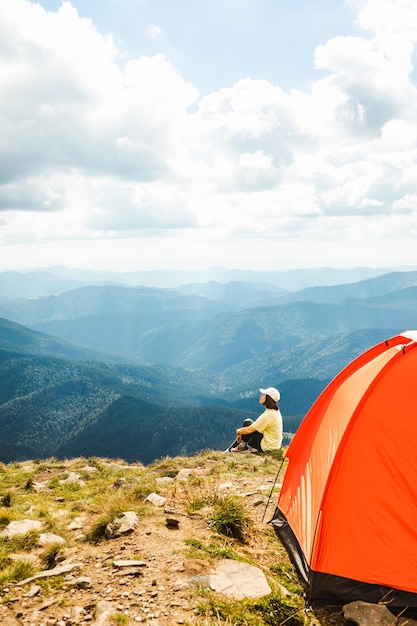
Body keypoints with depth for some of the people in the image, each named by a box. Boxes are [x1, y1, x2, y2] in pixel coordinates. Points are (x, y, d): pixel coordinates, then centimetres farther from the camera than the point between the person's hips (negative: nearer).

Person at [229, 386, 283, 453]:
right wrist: (241, 433, 13)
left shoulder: (268, 415, -25)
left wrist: (238, 431, 2)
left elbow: (249, 430, -19)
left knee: (247, 423, -4)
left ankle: (244, 446, 13)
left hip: (266, 447, -9)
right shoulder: (276, 411, 5)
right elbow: (257, 424, 15)